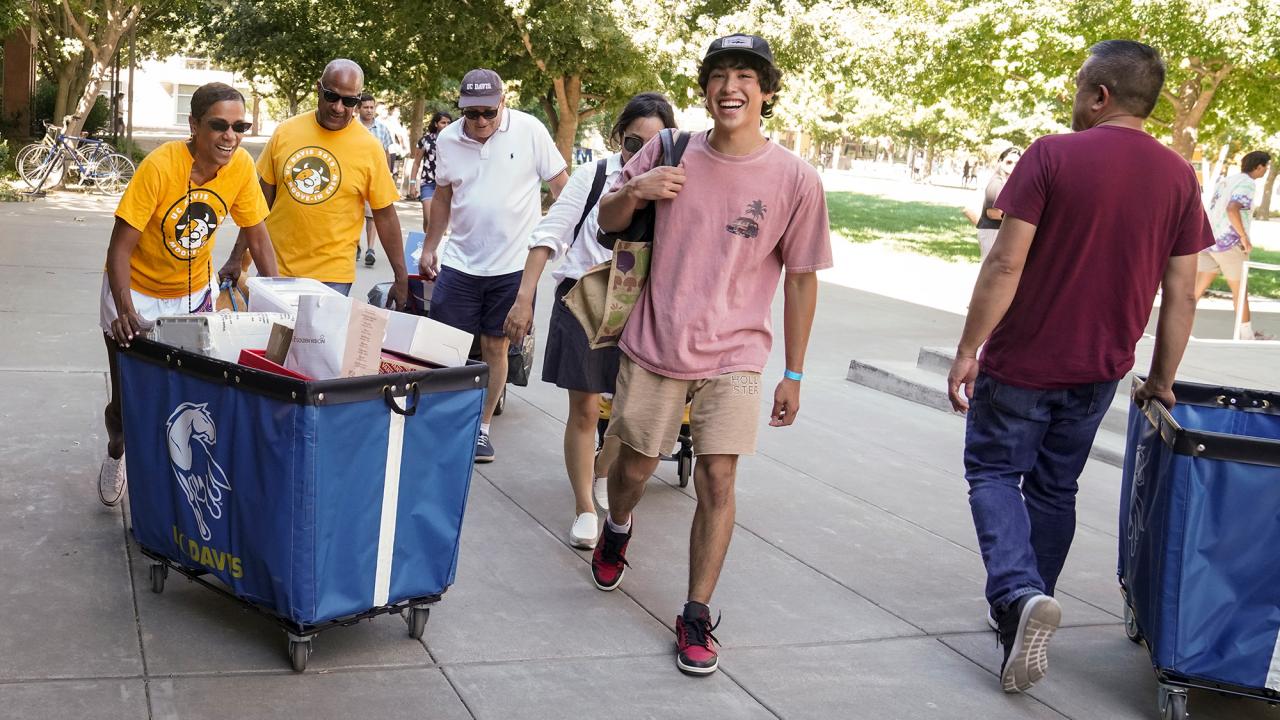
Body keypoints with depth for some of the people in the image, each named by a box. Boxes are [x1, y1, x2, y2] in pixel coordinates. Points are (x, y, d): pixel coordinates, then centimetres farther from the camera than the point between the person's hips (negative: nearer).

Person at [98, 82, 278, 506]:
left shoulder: (241, 166, -16)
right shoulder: (159, 166, -28)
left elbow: (258, 237, -5)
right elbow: (120, 248, -26)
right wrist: (124, 311, -37)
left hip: (194, 292, 3)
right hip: (136, 291, -3)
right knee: (128, 399, 8)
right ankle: (117, 452, 41)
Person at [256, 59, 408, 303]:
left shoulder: (369, 147, -5)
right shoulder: (285, 132, 1)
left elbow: (385, 215, 0)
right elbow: (264, 198, 9)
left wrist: (401, 278, 1)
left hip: (332, 276, -2)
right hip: (276, 266, 3)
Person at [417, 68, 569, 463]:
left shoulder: (529, 130, -9)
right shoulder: (447, 140, 2)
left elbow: (562, 185, -2)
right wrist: (428, 249, 17)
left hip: (514, 263, -2)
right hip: (460, 262, 2)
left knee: (495, 348, 8)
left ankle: (481, 427, 22)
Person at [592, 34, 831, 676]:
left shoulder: (795, 179, -7)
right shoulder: (668, 153, -2)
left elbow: (800, 280, 0)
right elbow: (607, 222, 9)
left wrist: (793, 373, 1)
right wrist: (632, 193, -15)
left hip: (733, 358, -2)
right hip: (653, 346, 2)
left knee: (717, 482, -7)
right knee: (635, 466, 15)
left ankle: (696, 617, 8)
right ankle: (617, 528, 50)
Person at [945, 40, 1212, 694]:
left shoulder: (1052, 155, -13)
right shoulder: (1179, 178, 0)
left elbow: (1006, 263, -17)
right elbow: (1180, 295, 1)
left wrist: (968, 350, -10)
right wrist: (1161, 381, 11)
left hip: (1022, 361, -4)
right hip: (1099, 369, 5)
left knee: (992, 471, 9)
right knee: (1054, 488, 18)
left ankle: (1019, 595, -13)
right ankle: (1026, 612, 26)